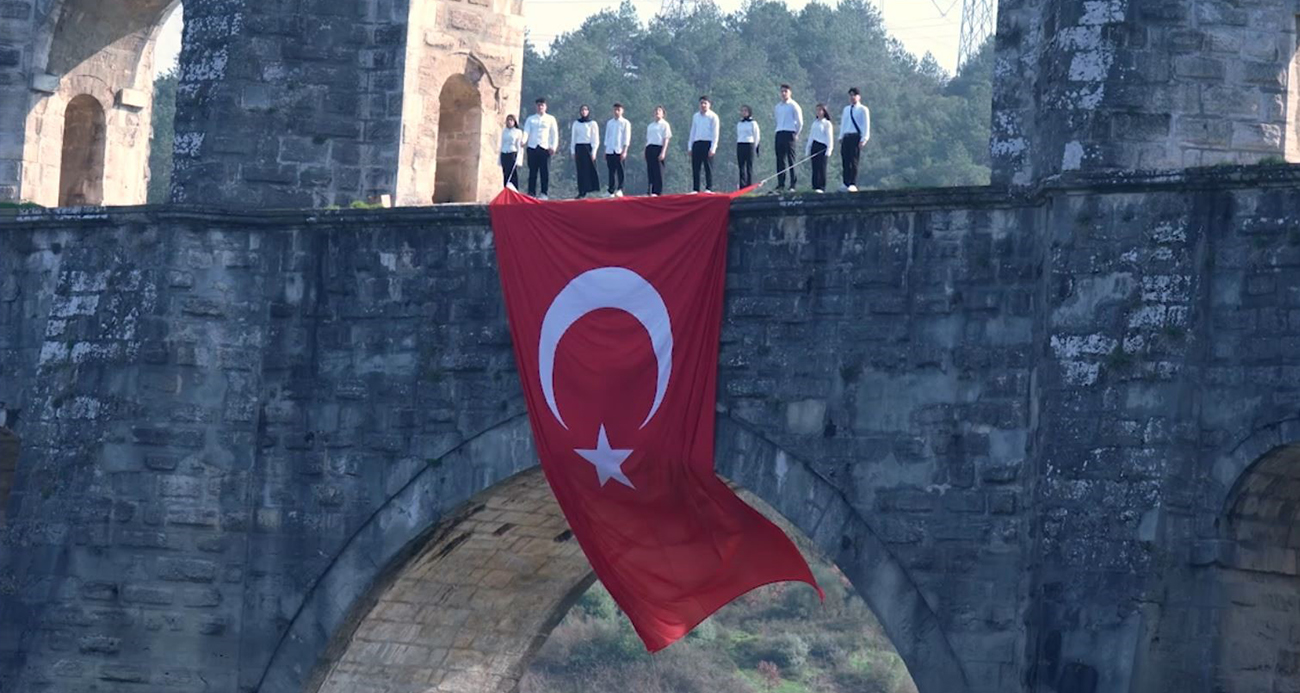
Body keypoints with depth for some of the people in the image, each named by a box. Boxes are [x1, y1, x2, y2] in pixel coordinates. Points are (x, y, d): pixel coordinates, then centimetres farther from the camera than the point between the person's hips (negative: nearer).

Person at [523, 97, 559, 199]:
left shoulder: (550, 119, 11)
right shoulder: (530, 119, 14)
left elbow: (554, 134, 7)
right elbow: (526, 131, 5)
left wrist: (553, 147, -6)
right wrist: (523, 141, -16)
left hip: (545, 148, -1)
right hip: (532, 148, 1)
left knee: (545, 172, -5)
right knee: (532, 172, 1)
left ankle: (545, 194, -5)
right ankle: (531, 193, 2)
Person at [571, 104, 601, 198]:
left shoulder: (592, 123, 2)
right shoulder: (576, 123, 12)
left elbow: (595, 139, -1)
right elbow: (573, 138, 14)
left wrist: (593, 152, -9)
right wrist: (572, 151, 7)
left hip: (588, 148, -3)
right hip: (579, 148, 3)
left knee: (589, 169, -8)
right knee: (580, 171, -1)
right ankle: (582, 191, -2)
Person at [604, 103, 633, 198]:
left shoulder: (625, 123, 2)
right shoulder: (609, 123, 14)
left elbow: (627, 138, -3)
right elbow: (607, 137, 16)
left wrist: (624, 151, -11)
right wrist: (605, 151, 11)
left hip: (620, 151, -3)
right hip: (610, 151, 3)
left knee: (620, 171, -3)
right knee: (611, 172, 2)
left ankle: (620, 190, 2)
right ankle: (611, 191, 2)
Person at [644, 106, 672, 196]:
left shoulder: (664, 124, 3)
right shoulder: (650, 126, 20)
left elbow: (666, 139, -4)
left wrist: (663, 152, -13)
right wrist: (646, 151, 13)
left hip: (659, 148, -6)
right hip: (649, 148, 6)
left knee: (658, 171, -8)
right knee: (650, 171, 1)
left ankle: (658, 192, -8)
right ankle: (652, 192, 3)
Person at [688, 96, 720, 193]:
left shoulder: (713, 117, 1)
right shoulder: (695, 116, 16)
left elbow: (715, 134, -4)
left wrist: (713, 148, -13)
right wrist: (690, 147, 13)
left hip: (708, 143, -5)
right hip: (697, 143, 5)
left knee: (708, 167, -4)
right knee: (695, 168, 1)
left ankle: (709, 188, -3)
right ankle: (695, 189, 3)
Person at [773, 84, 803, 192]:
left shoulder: (793, 105, -1)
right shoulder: (778, 106, 16)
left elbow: (800, 122, 0)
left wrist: (796, 134, 2)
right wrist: (779, 131, 13)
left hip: (789, 133, -6)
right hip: (779, 133, 6)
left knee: (791, 159, -7)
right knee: (780, 159, 2)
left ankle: (793, 184, -7)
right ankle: (780, 184, 4)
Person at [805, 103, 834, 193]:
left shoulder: (827, 123, 0)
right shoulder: (814, 123, 18)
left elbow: (829, 138, -5)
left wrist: (829, 149, -13)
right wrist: (807, 149, 17)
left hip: (822, 146, -6)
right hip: (814, 146, 6)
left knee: (821, 167, -9)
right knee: (815, 167, 2)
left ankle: (821, 187, -9)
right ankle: (815, 187, 3)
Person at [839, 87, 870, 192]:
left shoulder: (862, 110, 2)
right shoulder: (846, 109, 20)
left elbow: (866, 125, -2)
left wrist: (864, 138, -12)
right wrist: (841, 137, 13)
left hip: (856, 136, -6)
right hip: (846, 136, 6)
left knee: (854, 161, -9)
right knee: (845, 161, 1)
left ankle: (853, 184, -10)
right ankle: (846, 184, 2)